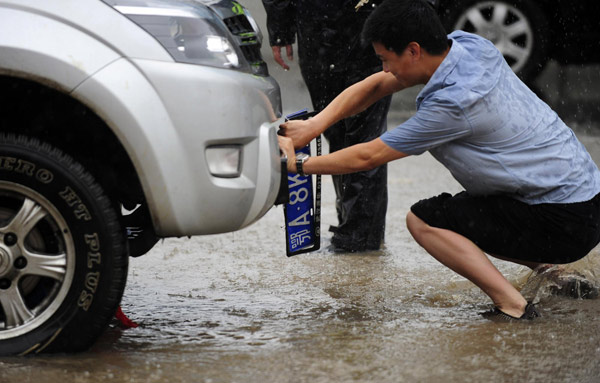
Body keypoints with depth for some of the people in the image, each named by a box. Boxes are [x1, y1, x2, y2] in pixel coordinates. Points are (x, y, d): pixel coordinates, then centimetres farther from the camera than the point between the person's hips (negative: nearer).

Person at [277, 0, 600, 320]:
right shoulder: (467, 44, 0)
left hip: (564, 221, -9)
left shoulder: (454, 102, -24)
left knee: (422, 220, -7)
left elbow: (367, 157, -13)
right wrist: (313, 125, 1)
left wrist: (298, 164, -1)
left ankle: (513, 307, -14)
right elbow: (376, 85, 10)